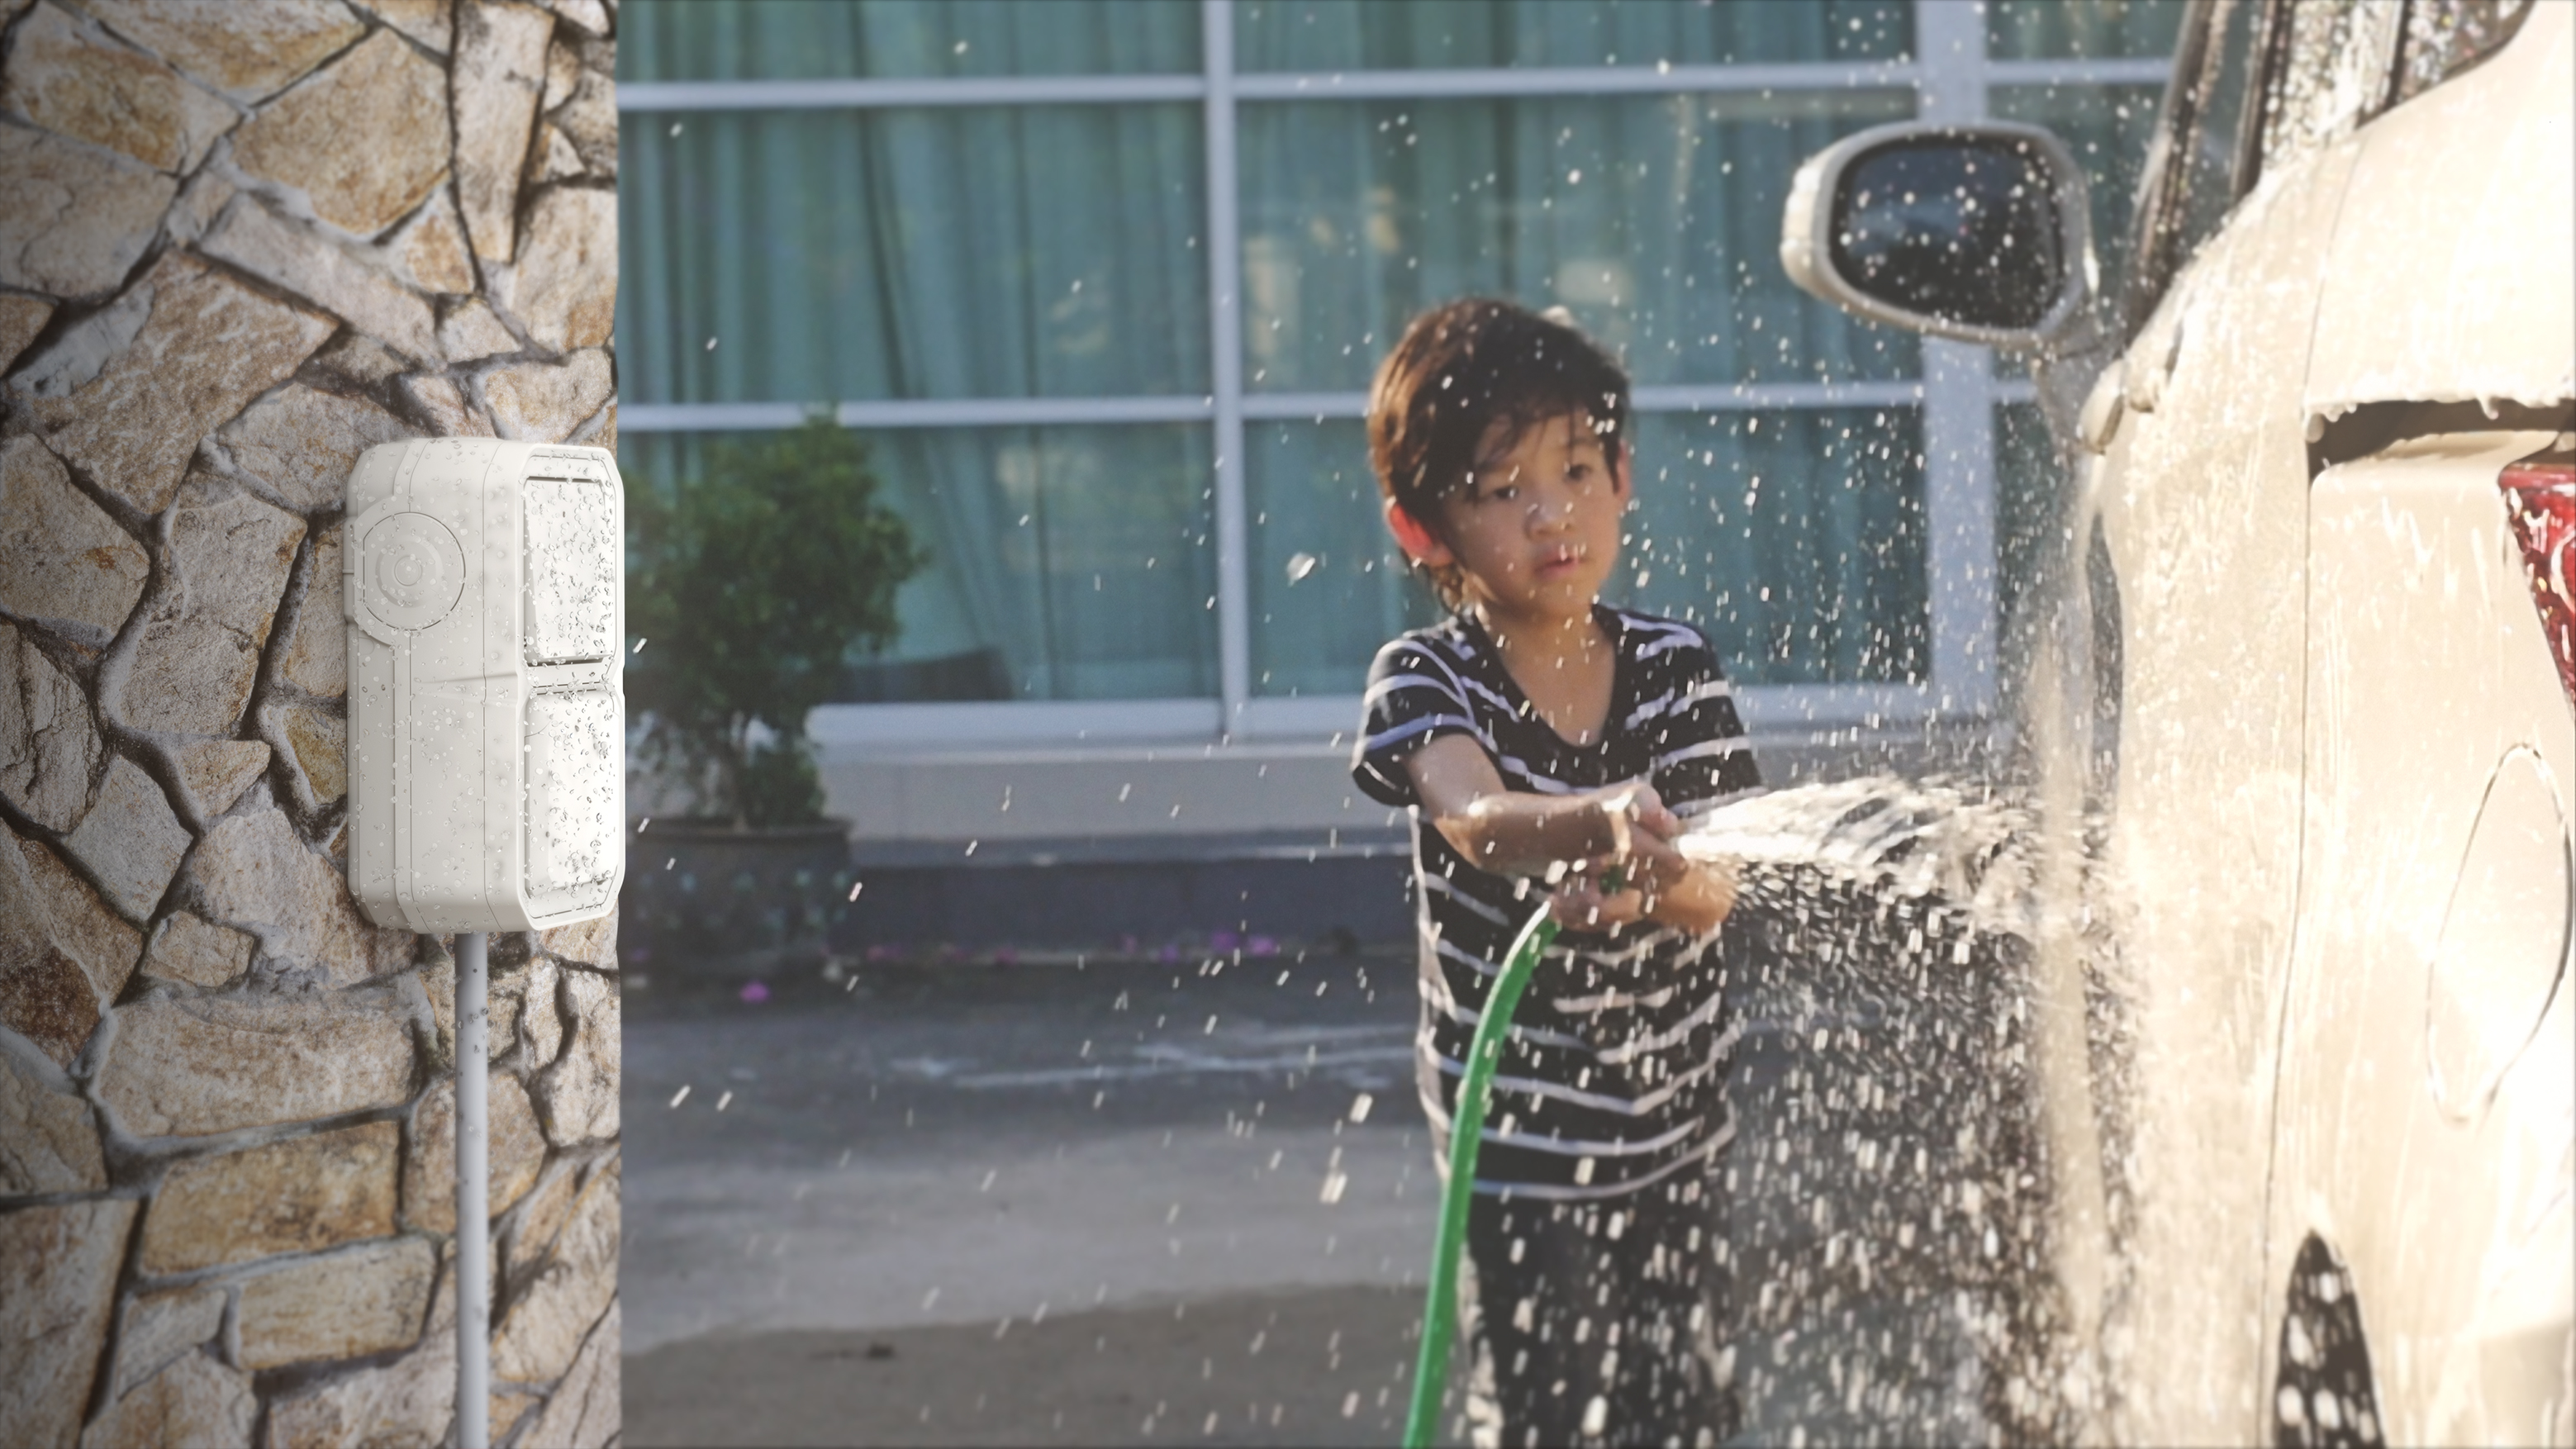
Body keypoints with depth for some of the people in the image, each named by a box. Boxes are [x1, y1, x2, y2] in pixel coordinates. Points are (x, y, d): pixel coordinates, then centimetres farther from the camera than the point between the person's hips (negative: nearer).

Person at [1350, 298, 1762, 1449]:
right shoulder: (1424, 681, -11)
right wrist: (1599, 826, -55)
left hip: (1676, 1129, 3)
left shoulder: (1674, 669, -3)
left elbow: (1716, 893, -12)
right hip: (1519, 1147, -3)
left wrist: (1653, 887, -37)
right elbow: (1472, 818, -33)